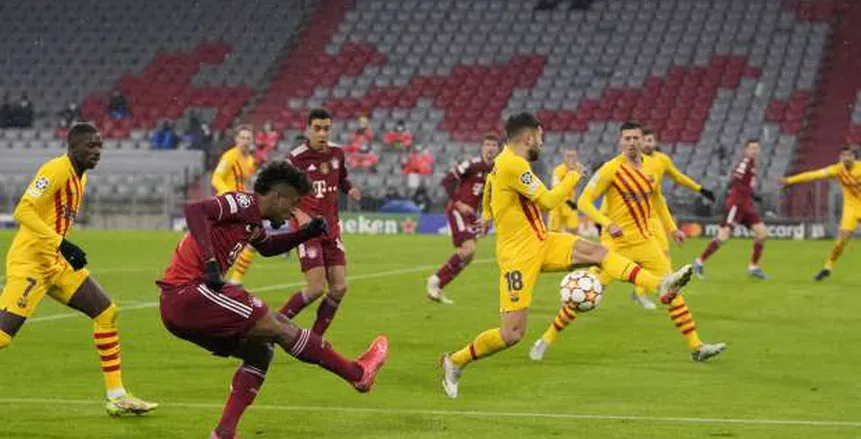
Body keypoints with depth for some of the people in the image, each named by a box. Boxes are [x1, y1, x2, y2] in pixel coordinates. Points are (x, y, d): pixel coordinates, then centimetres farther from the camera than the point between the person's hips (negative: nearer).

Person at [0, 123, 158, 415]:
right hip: (29, 262, -9)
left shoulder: (80, 177, 14)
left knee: (106, 312, 6)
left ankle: (117, 397, 9)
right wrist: (61, 244, -27)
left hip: (56, 263, 10)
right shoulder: (56, 170, -14)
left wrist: (70, 253, 14)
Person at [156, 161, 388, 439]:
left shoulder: (252, 219, 21)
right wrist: (210, 261, -32)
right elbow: (195, 210, -23)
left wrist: (307, 233, 27)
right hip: (189, 291, -10)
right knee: (278, 326, -4)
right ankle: (357, 374, 6)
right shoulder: (244, 203, -8)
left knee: (260, 351, 13)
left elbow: (268, 247, 42)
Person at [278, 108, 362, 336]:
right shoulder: (296, 158, -12)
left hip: (331, 228, 6)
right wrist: (299, 214, -28)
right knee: (316, 288, -14)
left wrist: (350, 189, 2)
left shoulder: (337, 153, 5)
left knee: (339, 287, -2)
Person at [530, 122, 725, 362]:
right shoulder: (611, 169, -12)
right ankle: (546, 340, 6)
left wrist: (672, 228, 22)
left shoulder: (651, 165, 6)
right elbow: (584, 202, -14)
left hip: (645, 241, 5)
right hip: (616, 243, -5)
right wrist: (608, 224, -26)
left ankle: (696, 346, 5)